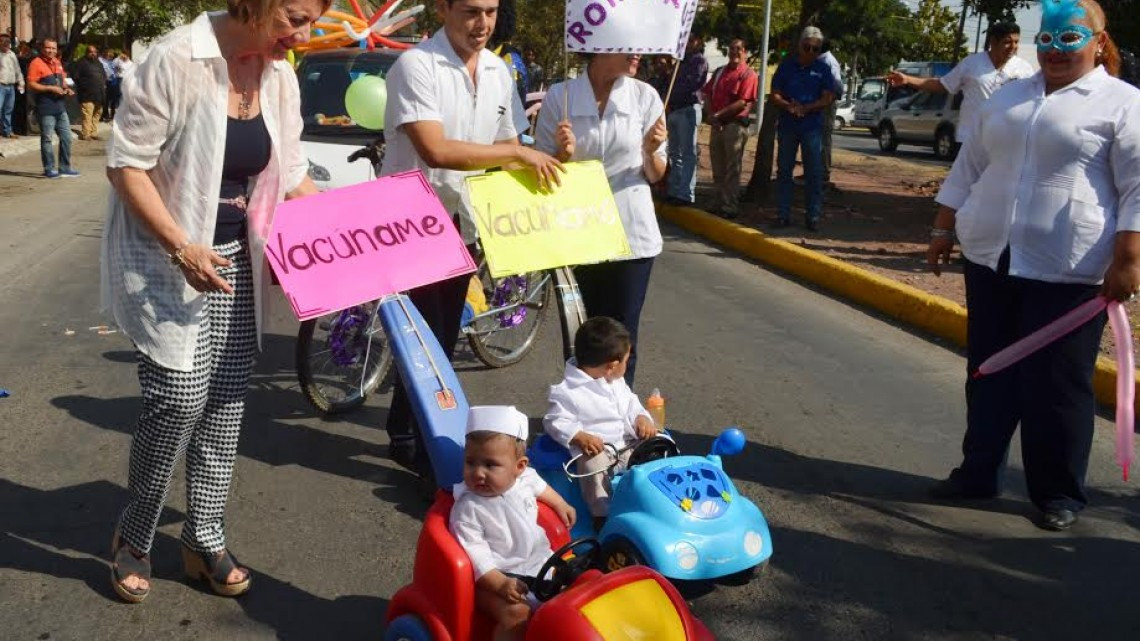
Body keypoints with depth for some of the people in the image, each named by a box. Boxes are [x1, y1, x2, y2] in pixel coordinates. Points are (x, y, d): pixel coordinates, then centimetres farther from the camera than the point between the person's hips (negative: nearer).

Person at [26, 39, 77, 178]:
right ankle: (49, 169, 6)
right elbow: (31, 84, -14)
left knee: (66, 137, 9)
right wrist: (51, 88, -19)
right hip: (46, 107, -7)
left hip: (60, 105, 7)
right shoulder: (36, 63, -8)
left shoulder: (57, 63, 14)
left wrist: (66, 88, 6)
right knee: (47, 139, 0)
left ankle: (65, 168, 17)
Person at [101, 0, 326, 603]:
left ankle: (204, 539, 21)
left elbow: (291, 174, 10)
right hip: (164, 256, -6)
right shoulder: (175, 60, -19)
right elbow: (126, 163, -17)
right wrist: (181, 247, -23)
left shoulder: (280, 77, 1)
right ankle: (133, 538, 12)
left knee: (227, 400, 6)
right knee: (181, 395, -11)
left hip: (236, 259, 6)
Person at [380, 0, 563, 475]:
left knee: (441, 341, 14)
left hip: (462, 223, 7)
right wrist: (521, 154, -24)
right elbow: (435, 151, -28)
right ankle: (430, 451, 10)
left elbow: (508, 145, 13)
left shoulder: (499, 72, 6)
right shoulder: (415, 65, -17)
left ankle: (407, 437, 29)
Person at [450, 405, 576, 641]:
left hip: (539, 562, 6)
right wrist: (500, 584, -32)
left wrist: (561, 505, 31)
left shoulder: (526, 478, -3)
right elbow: (474, 554, -23)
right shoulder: (467, 509, -19)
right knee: (517, 614, -29)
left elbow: (541, 488, 23)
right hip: (498, 575, -6)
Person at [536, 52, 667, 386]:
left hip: (631, 233, 0)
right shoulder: (560, 96, -5)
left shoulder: (645, 96, -2)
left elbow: (655, 175, 5)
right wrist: (564, 154, -18)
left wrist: (651, 152, -15)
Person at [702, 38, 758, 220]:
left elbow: (744, 102, -15)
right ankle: (718, 204, 20)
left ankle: (730, 207, -2)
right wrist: (711, 114, -5)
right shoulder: (720, 72, 17)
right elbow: (707, 93, 13)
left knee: (732, 170, -4)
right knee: (717, 168, 12)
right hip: (717, 125, 7)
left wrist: (719, 114, -14)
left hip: (735, 124, -7)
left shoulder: (748, 74, -5)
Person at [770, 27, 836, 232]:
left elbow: (828, 98, -3)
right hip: (787, 126, 2)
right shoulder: (787, 65, 4)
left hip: (812, 127, -1)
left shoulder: (823, 69, 2)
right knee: (784, 170, 5)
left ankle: (814, 216, 5)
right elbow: (775, 94, 3)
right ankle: (784, 214, 12)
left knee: (814, 173, 0)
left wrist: (805, 108, -17)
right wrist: (788, 106, -17)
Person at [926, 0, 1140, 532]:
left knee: (1056, 386, 1)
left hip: (1067, 273, -5)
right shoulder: (1007, 99, 14)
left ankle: (1059, 492, 15)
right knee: (988, 375, 12)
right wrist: (943, 230, 14)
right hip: (991, 261, 6)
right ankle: (978, 472, 24)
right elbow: (968, 169, 18)